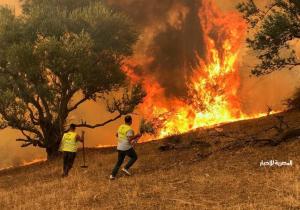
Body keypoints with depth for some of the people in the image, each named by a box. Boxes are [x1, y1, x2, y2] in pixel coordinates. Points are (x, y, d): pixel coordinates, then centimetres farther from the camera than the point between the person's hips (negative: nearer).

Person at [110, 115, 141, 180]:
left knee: (119, 161, 18)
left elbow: (117, 135, 20)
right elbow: (130, 139, -24)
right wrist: (137, 136, -10)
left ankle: (112, 175, 8)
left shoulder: (121, 127, 8)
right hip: (127, 148, -7)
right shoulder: (129, 129, -18)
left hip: (120, 147, 7)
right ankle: (126, 168, 5)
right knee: (134, 157, 17)